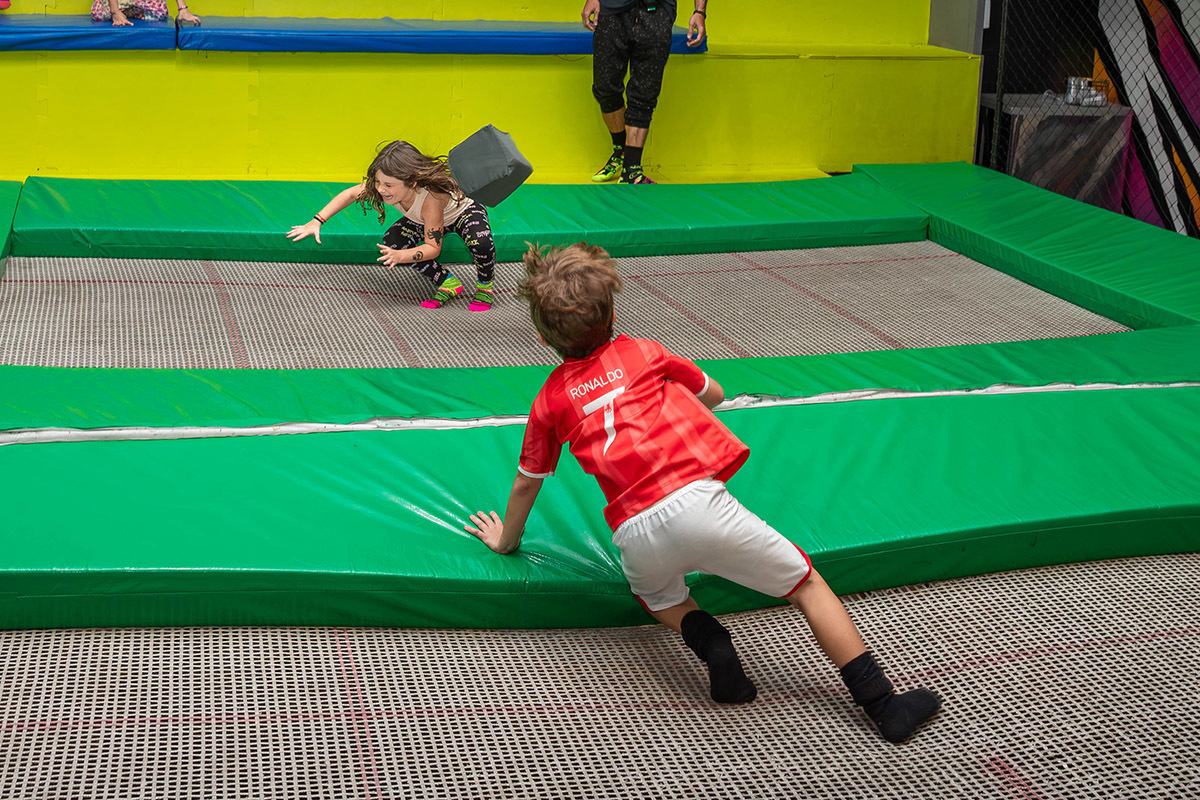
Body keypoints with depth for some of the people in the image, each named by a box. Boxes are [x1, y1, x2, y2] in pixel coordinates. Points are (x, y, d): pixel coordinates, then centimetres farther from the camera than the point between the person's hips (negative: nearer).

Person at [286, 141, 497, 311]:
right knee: (392, 242, -20)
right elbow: (351, 194, -12)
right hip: (423, 220, 6)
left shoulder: (431, 197, -45)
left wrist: (401, 256, -51)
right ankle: (448, 284, -3)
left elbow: (433, 247, -35)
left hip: (463, 210, -6)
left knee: (481, 243, -39)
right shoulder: (385, 185, -29)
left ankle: (484, 287, -5)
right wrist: (317, 221, -18)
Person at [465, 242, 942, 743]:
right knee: (808, 585, 11)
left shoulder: (551, 397, 18)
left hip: (635, 533, 1)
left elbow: (526, 482, 27)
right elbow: (714, 394, 34)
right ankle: (884, 707, 5)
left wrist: (506, 540, 44)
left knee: (660, 598, 35)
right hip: (697, 501, -1)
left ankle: (707, 640, 2)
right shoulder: (642, 353, 18)